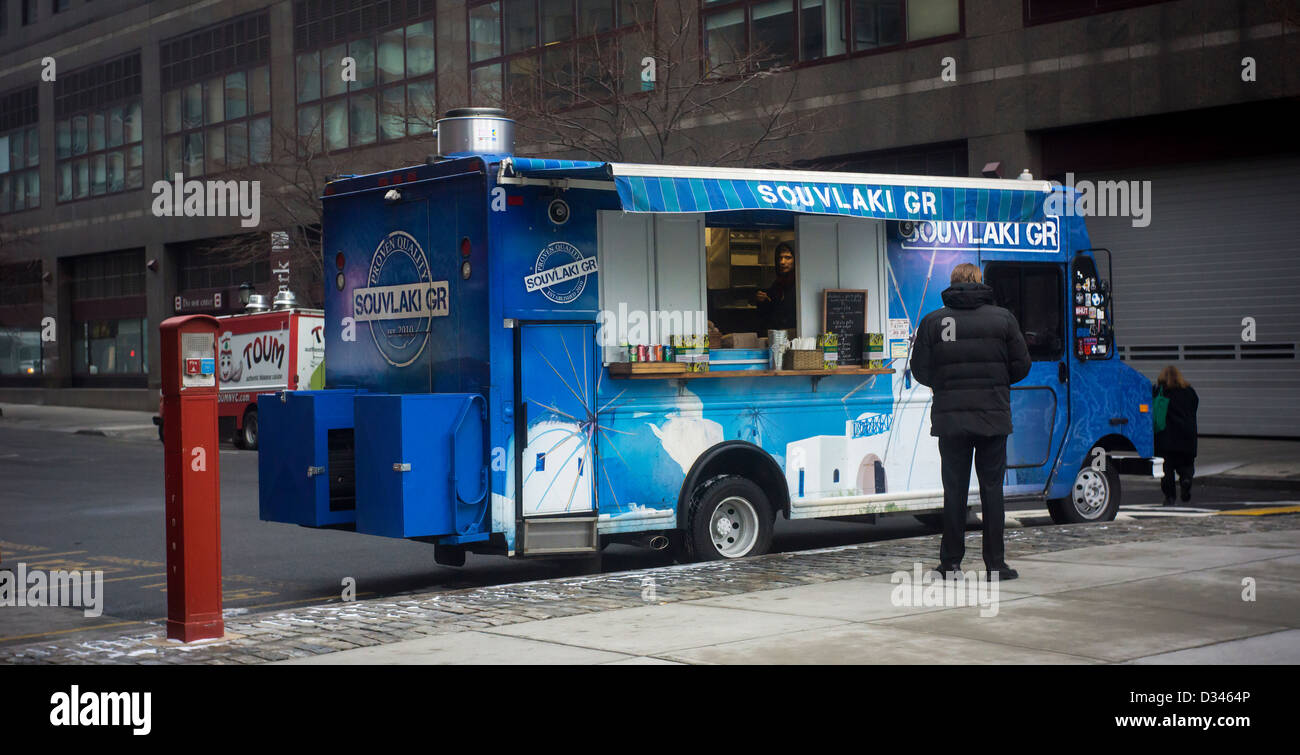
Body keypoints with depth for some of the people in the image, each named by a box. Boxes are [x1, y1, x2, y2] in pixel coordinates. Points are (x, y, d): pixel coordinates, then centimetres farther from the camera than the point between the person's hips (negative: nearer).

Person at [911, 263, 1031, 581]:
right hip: (993, 417, 0)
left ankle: (951, 562, 9)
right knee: (992, 488, 6)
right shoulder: (1002, 318, 0)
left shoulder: (932, 321, -1)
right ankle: (995, 564, 7)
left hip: (950, 417, 0)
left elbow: (920, 370, -1)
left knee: (954, 489, 7)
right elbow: (1021, 366, 2)